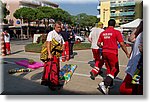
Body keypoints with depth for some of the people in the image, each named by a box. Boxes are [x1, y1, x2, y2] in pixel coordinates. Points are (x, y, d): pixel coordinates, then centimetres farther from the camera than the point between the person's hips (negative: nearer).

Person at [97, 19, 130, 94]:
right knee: (115, 70, 4)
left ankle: (109, 84, 30)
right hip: (112, 52, -6)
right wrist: (127, 53, -2)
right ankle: (104, 83, -10)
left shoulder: (103, 33, 7)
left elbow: (98, 43, 10)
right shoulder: (116, 32, -8)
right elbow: (122, 44, -11)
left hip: (104, 52, 6)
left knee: (109, 69, 21)